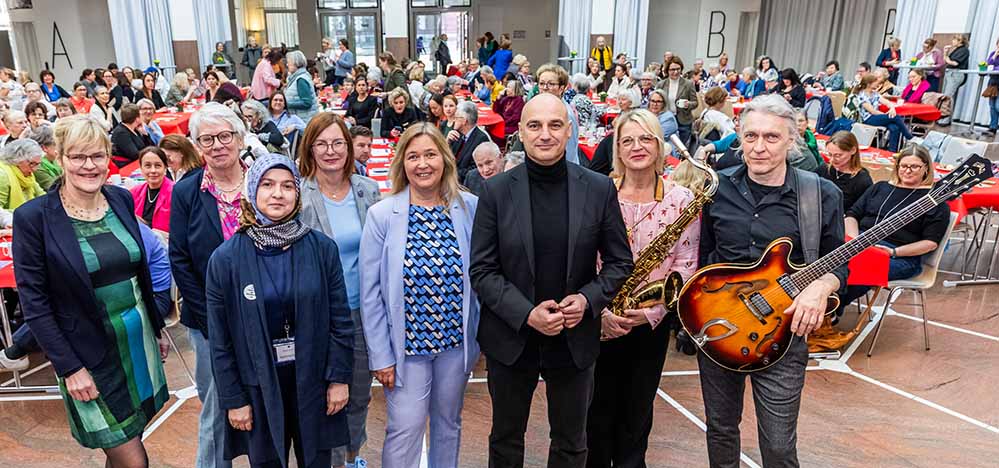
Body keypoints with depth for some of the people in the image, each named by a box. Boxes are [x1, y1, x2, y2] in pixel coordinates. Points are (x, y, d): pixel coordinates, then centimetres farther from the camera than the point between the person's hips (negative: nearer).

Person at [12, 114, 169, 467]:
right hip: (88, 352, -5)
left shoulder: (122, 199, 0)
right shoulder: (33, 217, -14)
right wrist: (69, 368, -14)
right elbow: (34, 303, -12)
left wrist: (157, 328, 14)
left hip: (139, 338, 5)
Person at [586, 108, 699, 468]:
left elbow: (685, 265, -3)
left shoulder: (681, 199, -2)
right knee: (599, 409, 12)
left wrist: (652, 311, -14)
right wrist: (600, 309, -15)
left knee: (637, 413, 14)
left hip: (653, 323, 1)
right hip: (600, 322, 0)